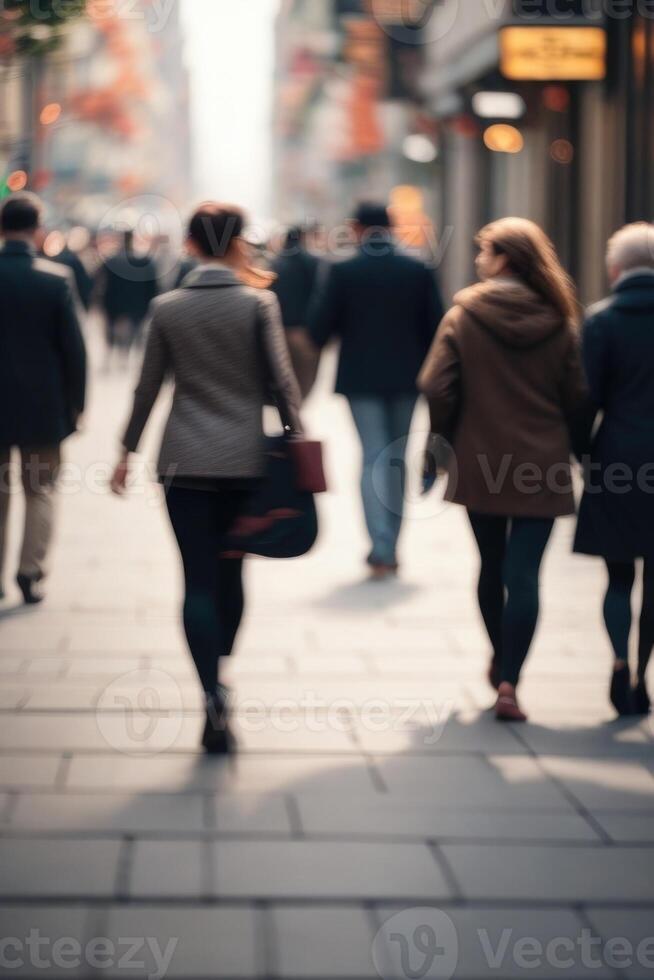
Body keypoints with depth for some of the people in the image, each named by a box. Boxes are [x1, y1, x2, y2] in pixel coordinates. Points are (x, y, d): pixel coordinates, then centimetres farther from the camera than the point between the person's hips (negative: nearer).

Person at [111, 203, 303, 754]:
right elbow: (282, 380, -5)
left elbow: (148, 387, 5)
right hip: (247, 460, 0)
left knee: (199, 580, -2)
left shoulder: (167, 308, 0)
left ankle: (215, 700, -14)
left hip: (186, 461, 0)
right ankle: (218, 678, 27)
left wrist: (128, 450, 15)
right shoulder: (259, 304, -4)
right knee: (230, 573, 15)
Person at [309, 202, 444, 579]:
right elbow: (436, 326, -1)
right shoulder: (419, 271, -2)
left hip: (361, 378, -2)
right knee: (397, 460, 14)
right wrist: (428, 370, 13)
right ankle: (391, 548, 18)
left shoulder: (343, 272, -8)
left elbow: (319, 328, -8)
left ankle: (381, 549, -14)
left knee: (373, 459, 1)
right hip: (406, 378, 2)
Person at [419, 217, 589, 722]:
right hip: (541, 469, 0)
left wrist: (441, 443, 4)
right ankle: (509, 680, -10)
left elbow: (437, 388, -10)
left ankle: (501, 662, 34)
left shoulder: (463, 315, -6)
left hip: (479, 465, 0)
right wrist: (576, 453, 14)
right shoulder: (560, 323, -2)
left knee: (492, 567, 18)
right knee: (524, 575, -1)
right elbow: (578, 398, 0)